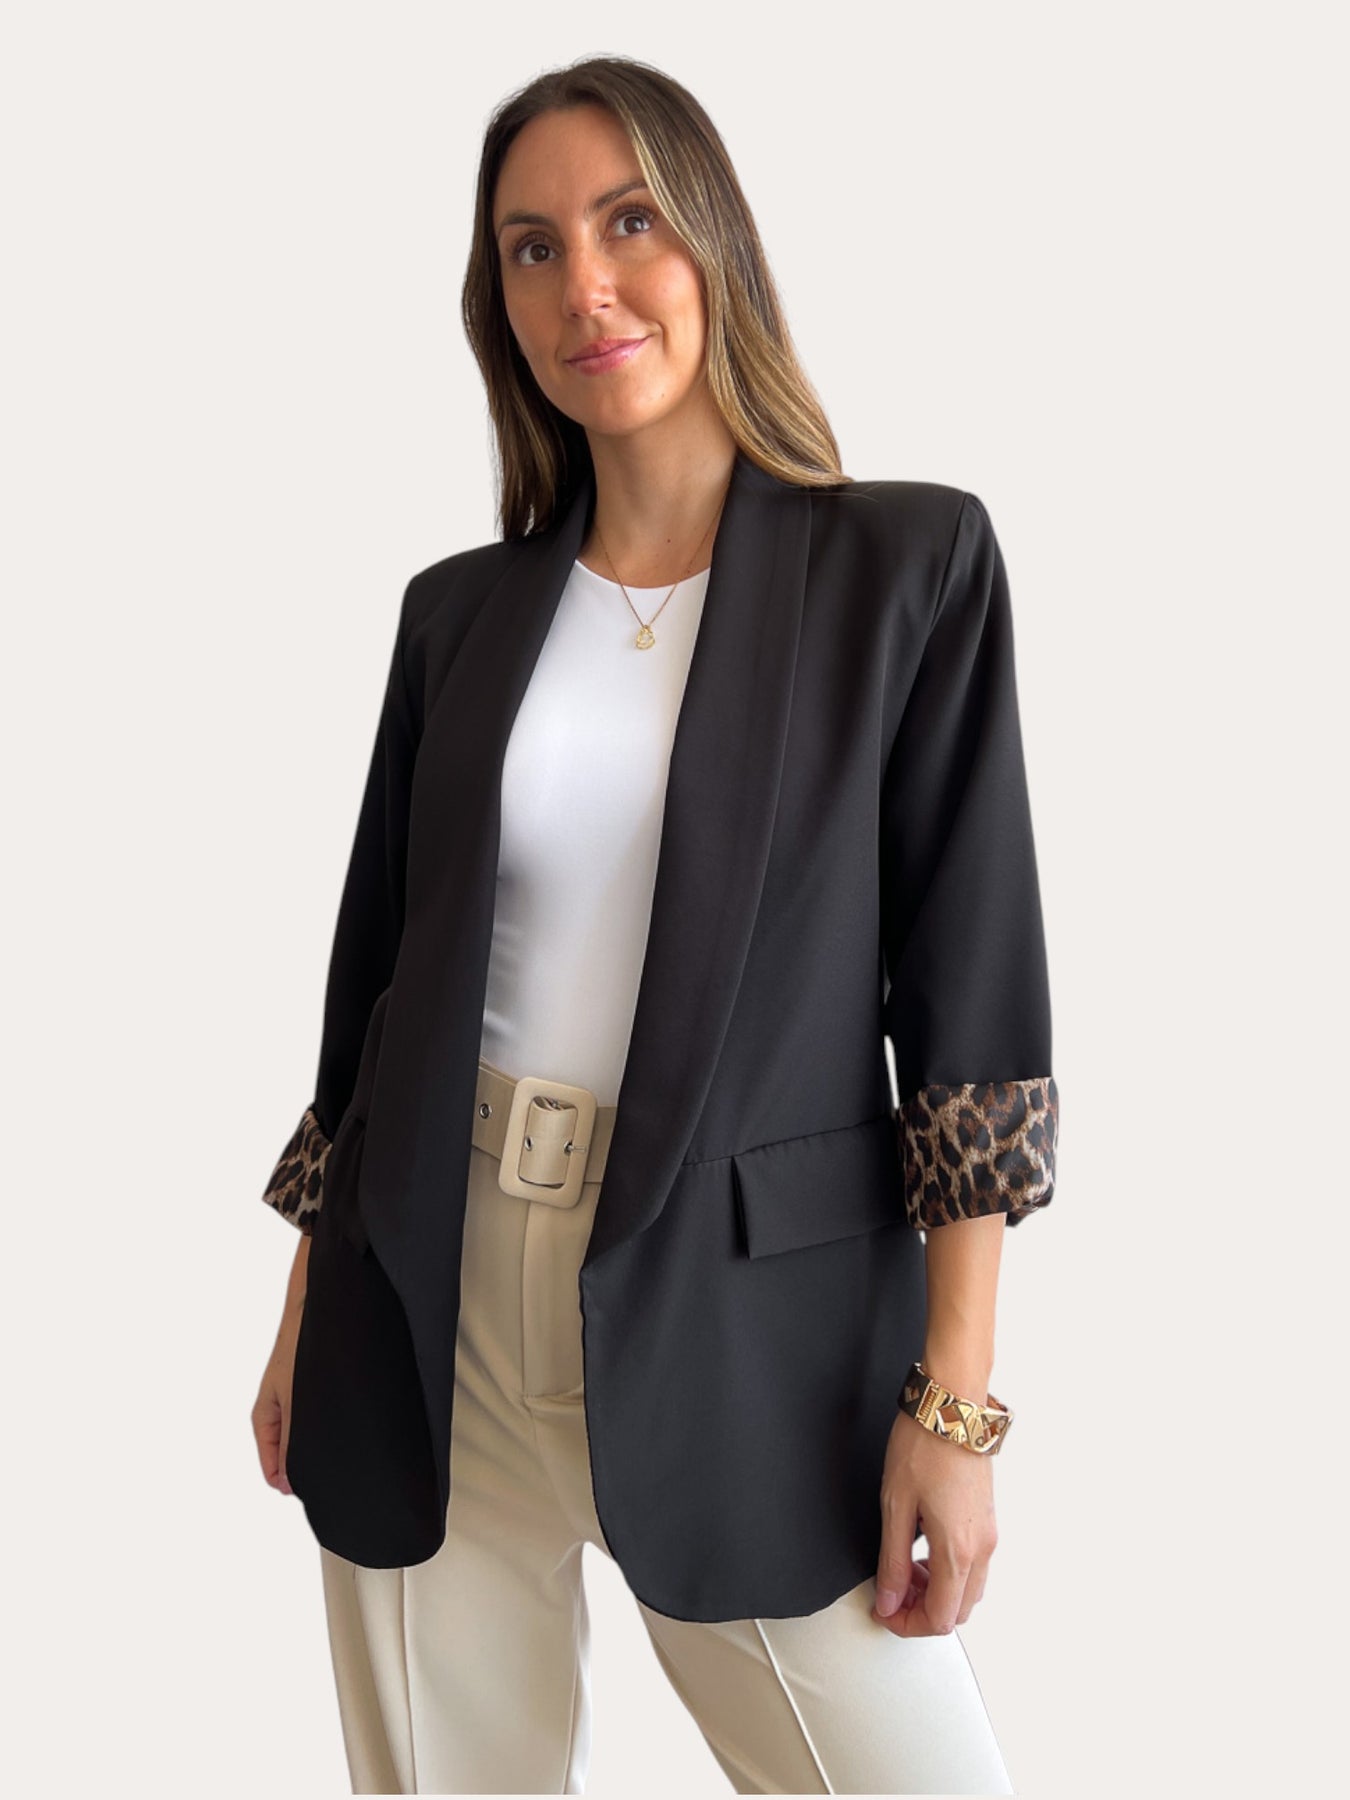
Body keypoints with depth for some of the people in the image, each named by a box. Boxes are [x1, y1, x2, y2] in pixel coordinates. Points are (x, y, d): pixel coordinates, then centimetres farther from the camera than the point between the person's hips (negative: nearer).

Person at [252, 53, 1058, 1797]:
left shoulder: (911, 559, -2)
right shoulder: (457, 608, 7)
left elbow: (973, 993, -6)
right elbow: (377, 966, 12)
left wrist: (955, 1399, -11)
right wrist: (304, 1318, 13)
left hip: (743, 1320, -3)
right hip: (438, 1304, 3)